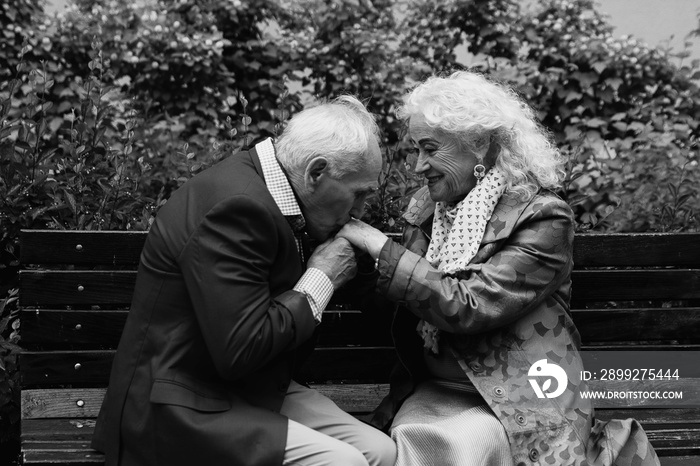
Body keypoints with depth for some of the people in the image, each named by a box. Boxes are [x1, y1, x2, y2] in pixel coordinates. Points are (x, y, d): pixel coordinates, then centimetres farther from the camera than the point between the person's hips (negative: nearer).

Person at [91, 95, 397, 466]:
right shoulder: (235, 205, -24)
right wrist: (320, 279, -17)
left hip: (253, 389, 10)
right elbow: (237, 352, -27)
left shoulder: (261, 185, 6)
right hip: (183, 406, -9)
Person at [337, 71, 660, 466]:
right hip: (433, 391, 4)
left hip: (516, 399, -4)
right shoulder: (427, 206, 8)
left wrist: (380, 247, -18)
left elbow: (466, 307, -20)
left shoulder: (543, 218, -10)